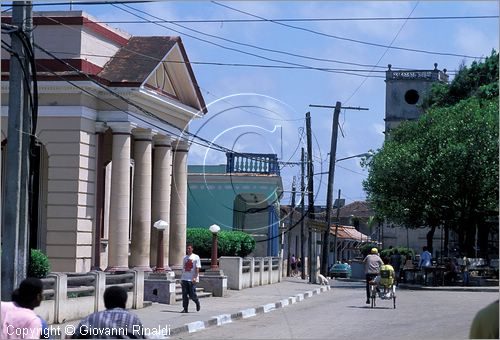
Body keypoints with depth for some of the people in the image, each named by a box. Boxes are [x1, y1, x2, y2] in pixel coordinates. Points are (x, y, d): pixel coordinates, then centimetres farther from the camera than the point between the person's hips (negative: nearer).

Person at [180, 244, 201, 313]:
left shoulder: (196, 257, -2)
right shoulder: (185, 258, 15)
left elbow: (197, 268, -7)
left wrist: (195, 277, -17)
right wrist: (181, 279, 15)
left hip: (192, 279, -5)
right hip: (184, 279, 5)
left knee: (192, 294, -5)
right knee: (184, 294, 0)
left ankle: (197, 302, 24)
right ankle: (185, 309, 4)